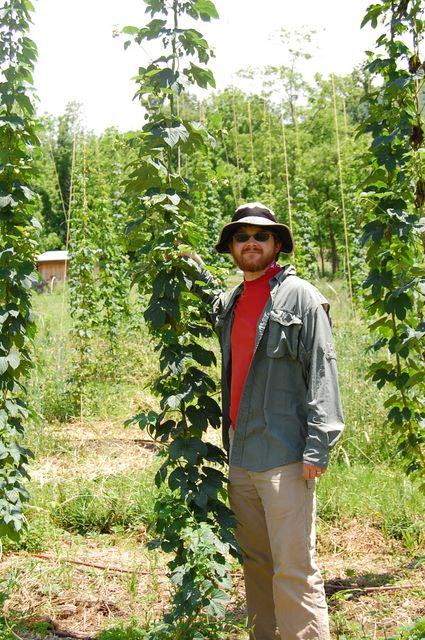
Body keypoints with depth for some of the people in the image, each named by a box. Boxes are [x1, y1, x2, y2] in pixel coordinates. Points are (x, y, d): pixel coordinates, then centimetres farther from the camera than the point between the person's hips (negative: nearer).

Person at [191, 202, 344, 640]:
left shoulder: (300, 296, -4)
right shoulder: (227, 304, 16)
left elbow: (322, 373, -9)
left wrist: (317, 447, -16)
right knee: (255, 563, 14)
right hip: (240, 455, 7)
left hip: (284, 456, -7)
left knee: (294, 570, -6)